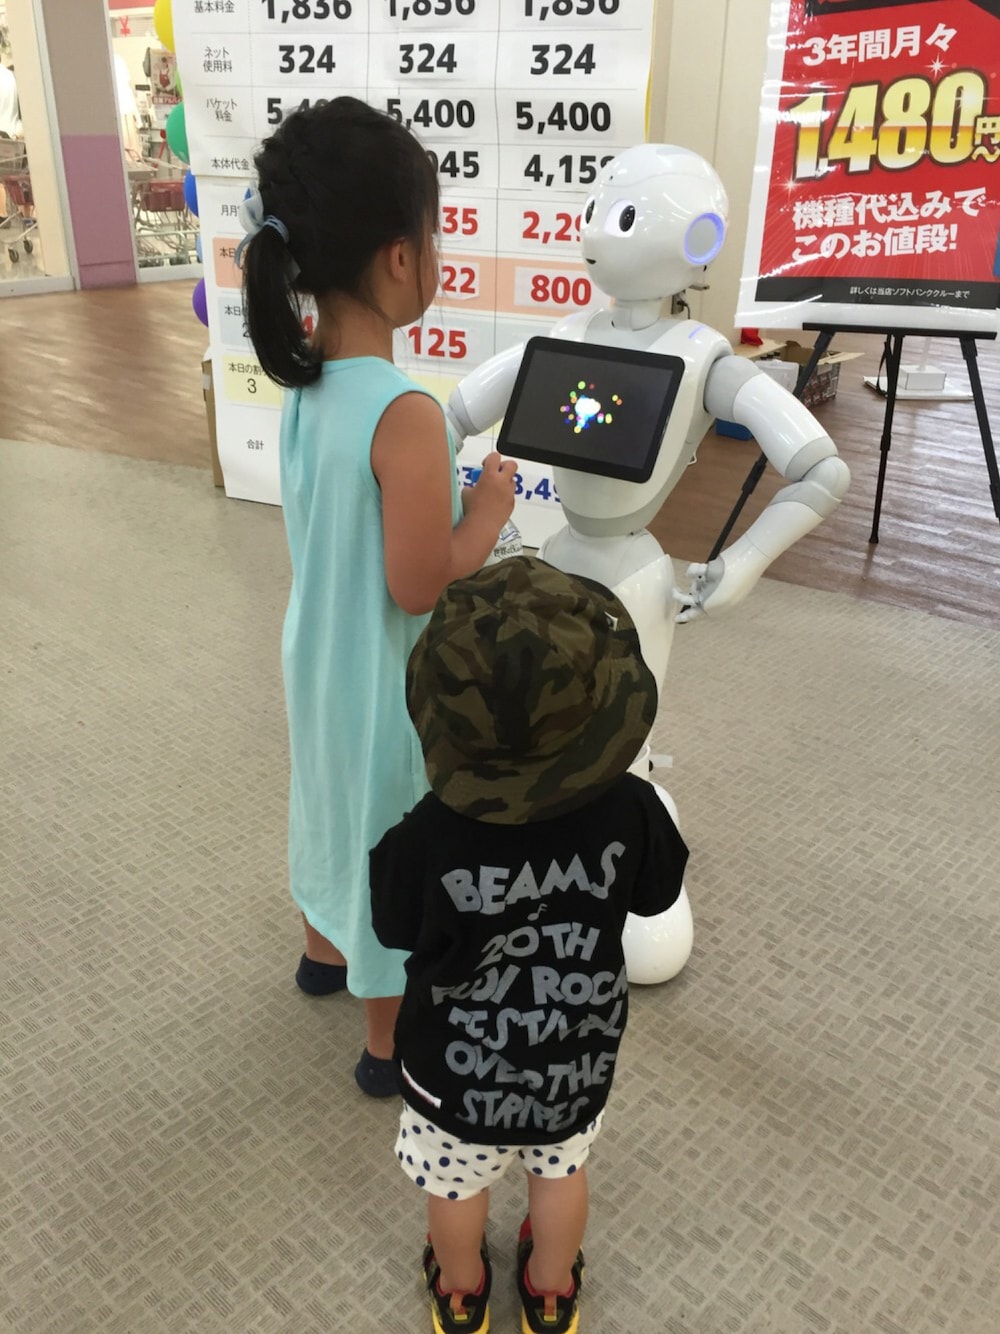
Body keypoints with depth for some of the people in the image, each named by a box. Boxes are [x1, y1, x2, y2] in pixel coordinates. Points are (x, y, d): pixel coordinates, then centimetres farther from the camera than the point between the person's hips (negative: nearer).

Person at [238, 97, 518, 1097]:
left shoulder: (302, 380, -5)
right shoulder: (406, 413, -30)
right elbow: (420, 584, -26)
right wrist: (489, 509, -12)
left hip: (319, 658, 8)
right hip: (391, 683, -7)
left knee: (336, 799, 29)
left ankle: (325, 947, 56)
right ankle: (388, 1045, 35)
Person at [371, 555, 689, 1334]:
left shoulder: (426, 840, -34)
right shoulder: (627, 810, -28)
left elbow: (394, 931, -13)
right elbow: (658, 894, -8)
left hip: (458, 1061, -1)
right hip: (577, 1052, 2)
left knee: (457, 1182, 28)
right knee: (561, 1170, 30)